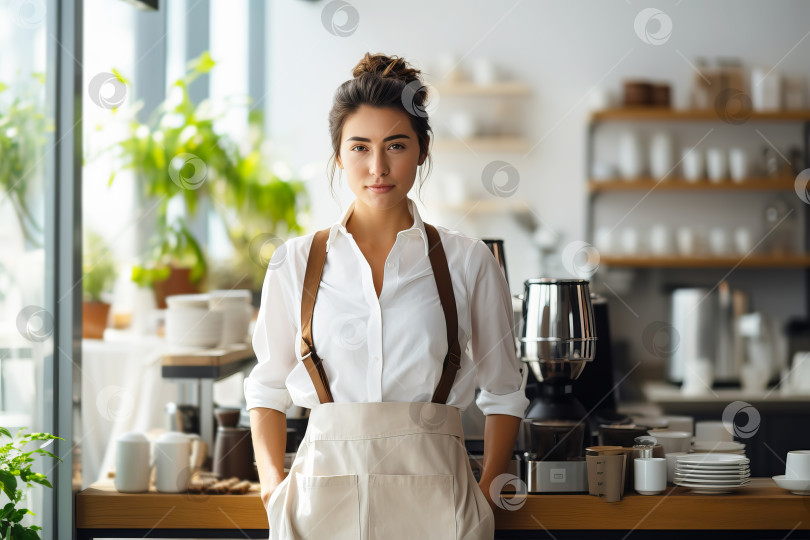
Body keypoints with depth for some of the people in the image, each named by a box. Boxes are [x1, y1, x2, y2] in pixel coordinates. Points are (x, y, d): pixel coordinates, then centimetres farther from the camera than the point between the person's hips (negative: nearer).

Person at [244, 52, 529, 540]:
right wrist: (273, 485, -1)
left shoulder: (468, 262, 4)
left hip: (433, 496, 0)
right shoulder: (296, 262, 7)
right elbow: (268, 388, 13)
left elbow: (504, 392, 9)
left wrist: (487, 495, -2)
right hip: (325, 493, 1)